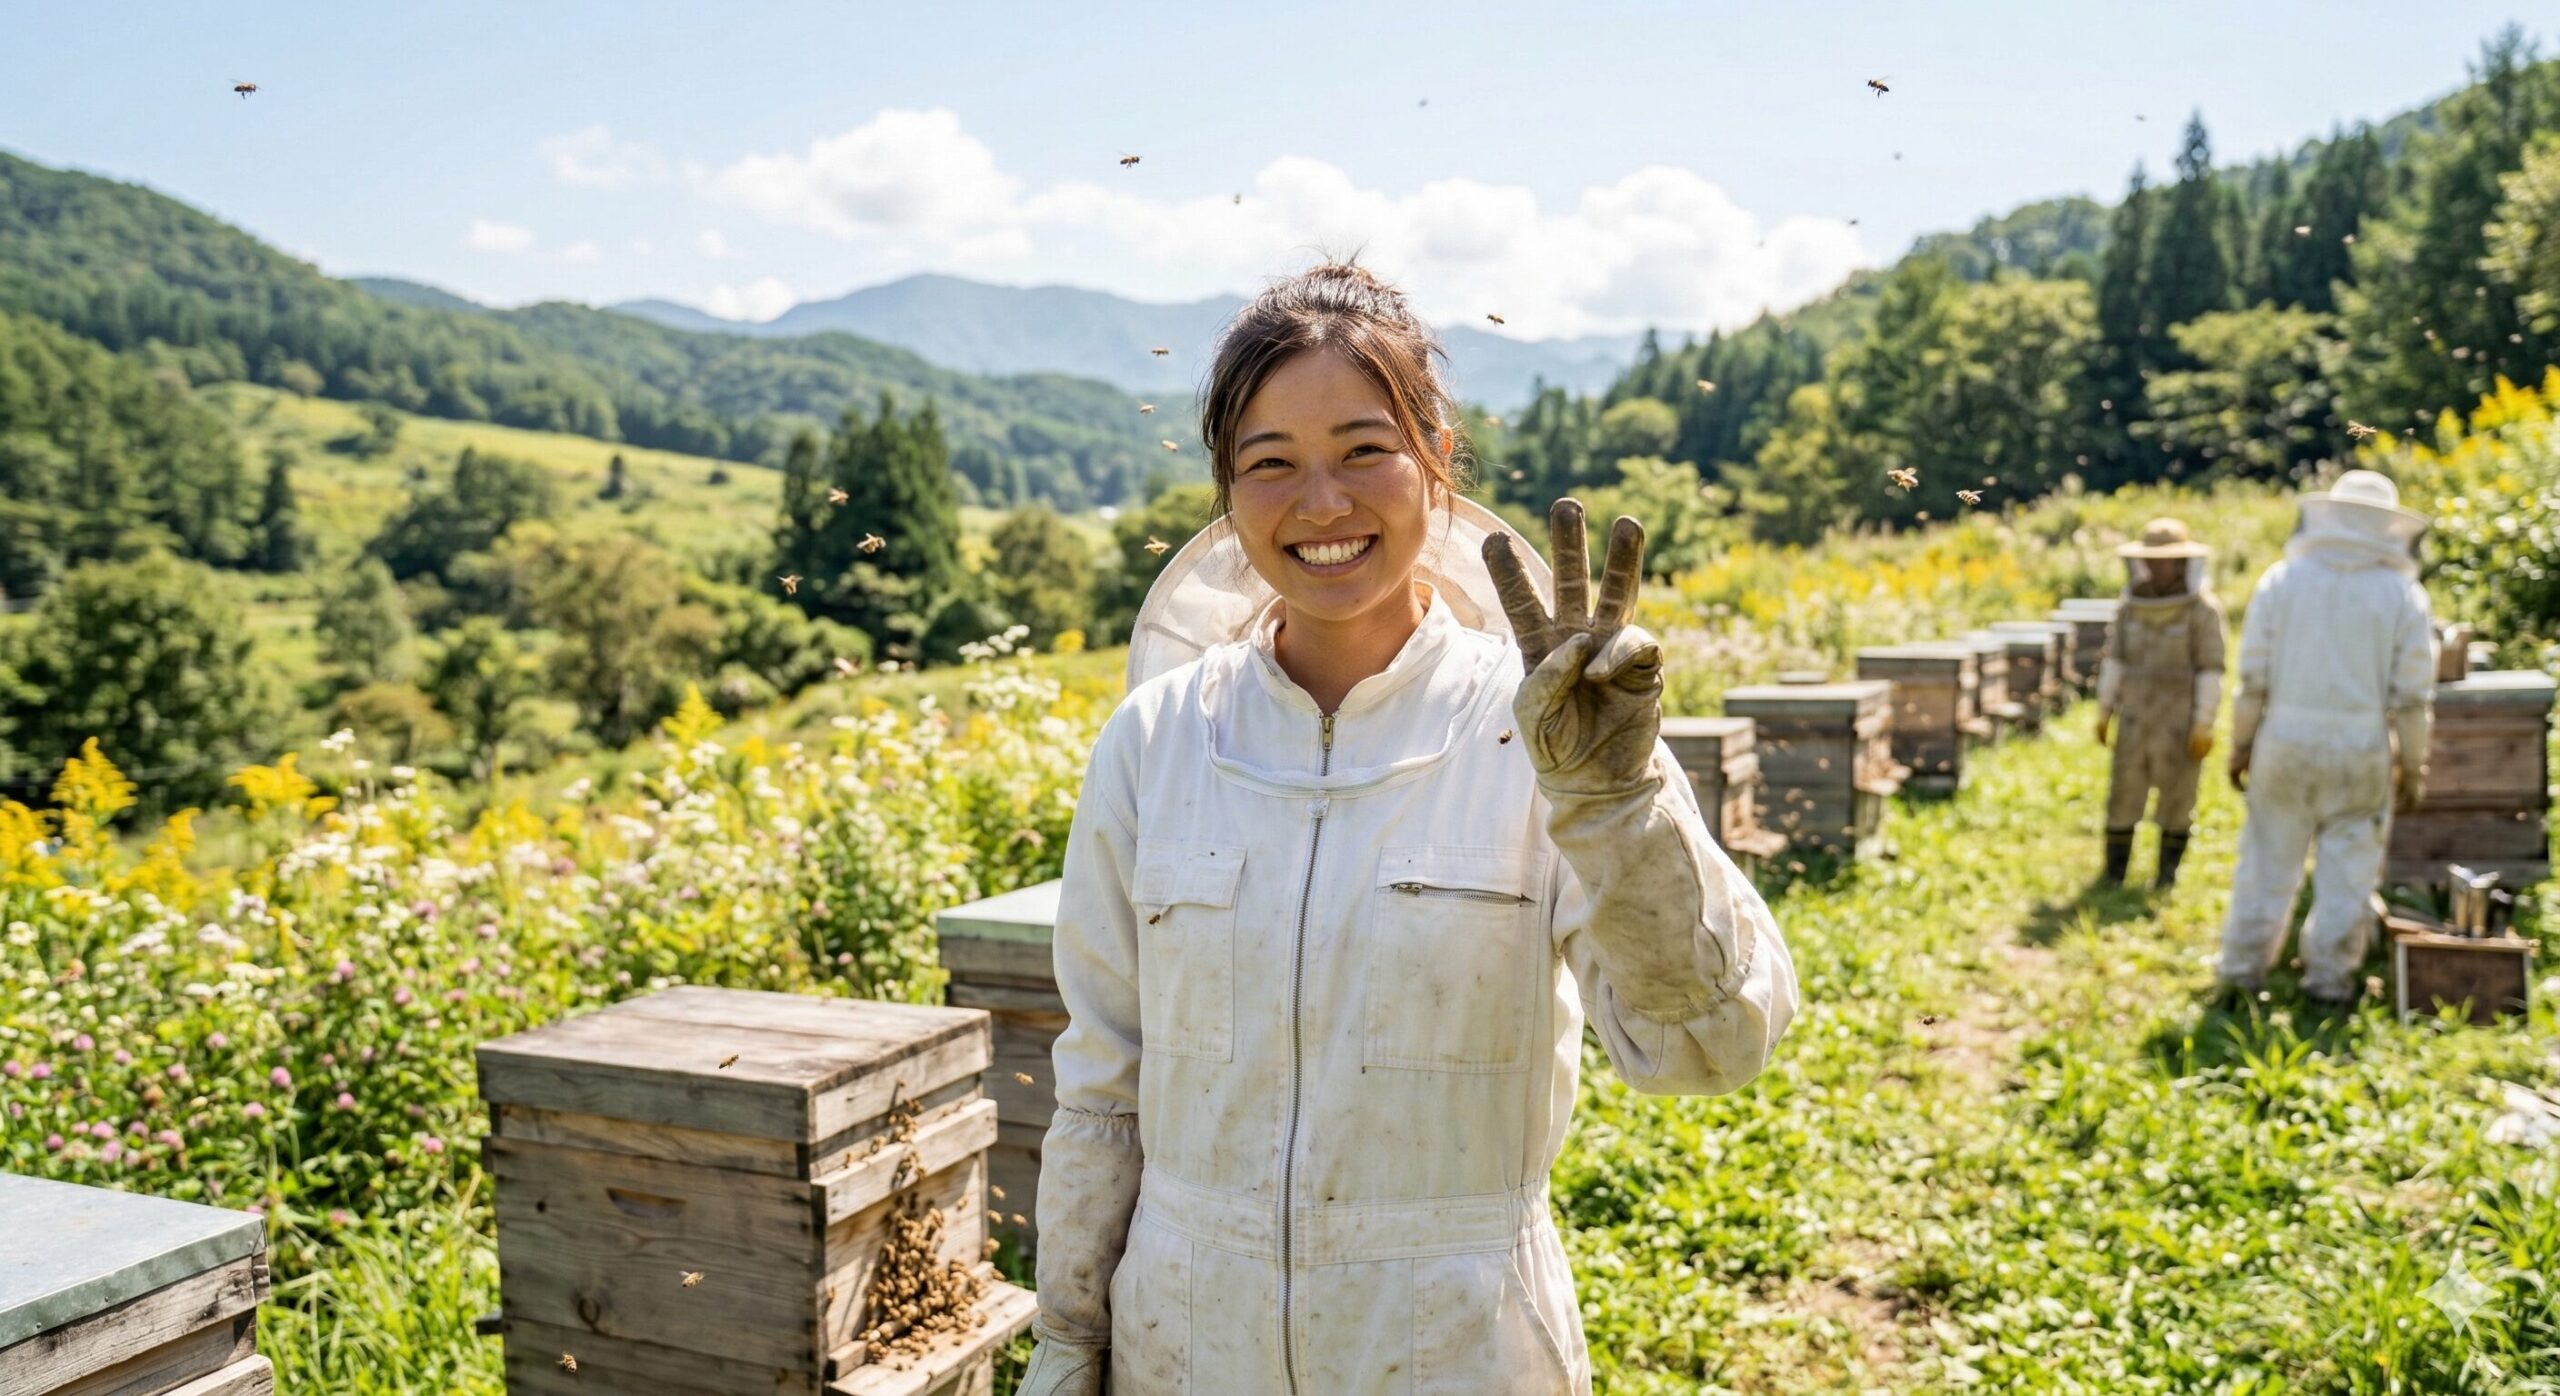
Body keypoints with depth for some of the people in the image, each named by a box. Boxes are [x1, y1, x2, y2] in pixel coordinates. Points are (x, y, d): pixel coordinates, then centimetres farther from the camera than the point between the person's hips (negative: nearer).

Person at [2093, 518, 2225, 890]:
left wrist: (2203, 725, -14)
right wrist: (2104, 711, 8)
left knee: (2176, 794, 4)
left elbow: (2211, 670, -11)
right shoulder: (2131, 605, 3)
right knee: (2124, 790, 3)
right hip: (2136, 716, 4)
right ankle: (2115, 869, 12)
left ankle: (2168, 869, 18)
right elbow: (2115, 659, 9)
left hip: (2182, 718, -4)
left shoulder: (2202, 609, -11)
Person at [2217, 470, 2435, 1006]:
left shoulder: (2282, 579, 0)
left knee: (2270, 858, 9)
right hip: (2362, 748, -1)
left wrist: (2241, 743, 7)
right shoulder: (2402, 593, -1)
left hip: (2286, 740, 1)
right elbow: (2412, 695, -2)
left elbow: (2253, 676, -1)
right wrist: (2412, 765, 6)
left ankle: (2245, 966, 14)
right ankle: (2330, 976, 13)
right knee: (2348, 866, 8)